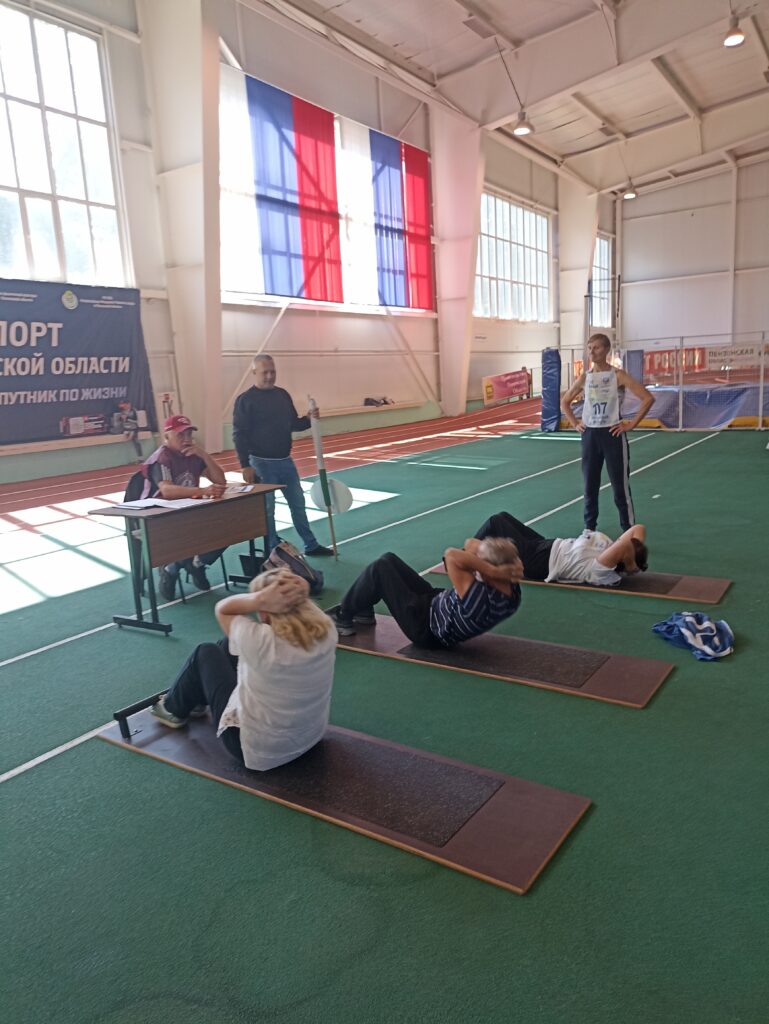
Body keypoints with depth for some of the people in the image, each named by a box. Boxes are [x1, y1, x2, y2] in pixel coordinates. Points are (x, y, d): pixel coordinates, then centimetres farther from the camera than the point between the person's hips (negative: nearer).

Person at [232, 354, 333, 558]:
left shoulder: (283, 395, 8)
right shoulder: (245, 400, -10)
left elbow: (293, 424, 15)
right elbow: (239, 435, -13)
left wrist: (309, 419, -6)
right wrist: (245, 465, -19)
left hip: (285, 461, 6)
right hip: (261, 463, -6)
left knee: (298, 502, 13)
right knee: (267, 508, 1)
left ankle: (311, 545, 25)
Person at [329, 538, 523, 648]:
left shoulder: (481, 600, -40)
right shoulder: (512, 590, -14)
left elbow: (451, 555, -43)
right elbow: (471, 544, -9)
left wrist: (492, 571, -41)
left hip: (425, 627, -8)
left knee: (378, 569, -7)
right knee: (389, 559, 11)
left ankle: (343, 618, 15)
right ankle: (363, 611, 34)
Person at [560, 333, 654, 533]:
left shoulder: (618, 376, -7)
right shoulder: (584, 378, 6)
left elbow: (648, 398, -12)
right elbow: (564, 402, 19)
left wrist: (631, 425, -12)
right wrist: (575, 424, 8)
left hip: (612, 434, -4)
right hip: (590, 435, 4)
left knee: (620, 486, 0)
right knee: (590, 485, 10)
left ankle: (629, 530, 9)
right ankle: (589, 528, 21)